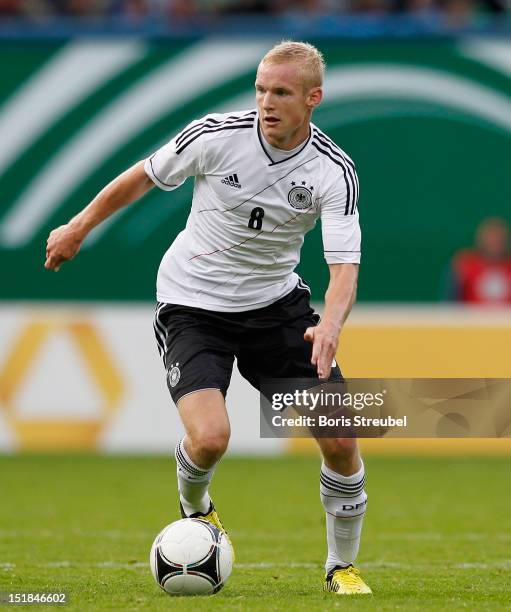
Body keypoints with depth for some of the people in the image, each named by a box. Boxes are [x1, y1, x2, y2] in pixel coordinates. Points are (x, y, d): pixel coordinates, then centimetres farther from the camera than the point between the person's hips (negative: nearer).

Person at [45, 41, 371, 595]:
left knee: (340, 437, -8)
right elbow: (143, 177, -1)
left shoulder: (334, 171, -15)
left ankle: (342, 567, 16)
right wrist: (78, 228, 10)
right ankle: (193, 508, 14)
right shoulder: (216, 135, -18)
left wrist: (329, 328, -44)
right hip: (192, 304, -2)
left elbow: (344, 265, -24)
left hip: (275, 301, 2)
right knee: (210, 436, -24)